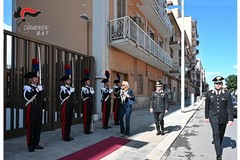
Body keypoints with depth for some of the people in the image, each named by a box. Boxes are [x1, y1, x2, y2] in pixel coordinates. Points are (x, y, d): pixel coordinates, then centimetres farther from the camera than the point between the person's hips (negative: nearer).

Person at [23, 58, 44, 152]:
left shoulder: (40, 87, 13)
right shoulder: (27, 87, -4)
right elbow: (27, 97, -21)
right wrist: (37, 90, -18)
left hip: (39, 109, 6)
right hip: (31, 109, -5)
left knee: (38, 127, 9)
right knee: (31, 127, 0)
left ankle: (36, 144, 21)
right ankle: (30, 145, 11)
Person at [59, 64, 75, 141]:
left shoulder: (71, 88, 15)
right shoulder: (62, 87, -8)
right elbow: (63, 97, -22)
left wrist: (72, 107, 16)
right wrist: (70, 91, -21)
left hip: (70, 106, 8)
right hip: (65, 106, -7)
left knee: (69, 121, 11)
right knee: (65, 121, -2)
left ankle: (68, 135, 20)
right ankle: (64, 136, 7)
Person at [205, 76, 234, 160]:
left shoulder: (227, 94, -7)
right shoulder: (209, 93, -3)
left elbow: (230, 107, -8)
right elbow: (207, 106, 5)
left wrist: (230, 119, -12)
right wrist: (207, 116, 9)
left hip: (223, 118, 1)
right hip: (213, 117, -1)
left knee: (221, 133, 17)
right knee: (216, 134, -8)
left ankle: (217, 143, 45)